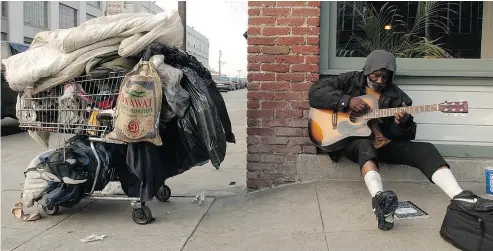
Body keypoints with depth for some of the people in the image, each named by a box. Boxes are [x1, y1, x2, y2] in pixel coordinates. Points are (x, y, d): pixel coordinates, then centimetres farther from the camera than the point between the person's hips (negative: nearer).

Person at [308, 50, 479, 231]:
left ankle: (459, 197, -34)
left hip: (384, 143, 4)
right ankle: (379, 198, -64)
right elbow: (315, 92, -8)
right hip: (352, 140, -3)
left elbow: (408, 135, 8)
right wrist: (346, 101, -18)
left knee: (424, 149, -19)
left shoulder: (395, 95, 8)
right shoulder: (350, 81, 4)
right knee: (365, 146, -40)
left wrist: (403, 124, -18)